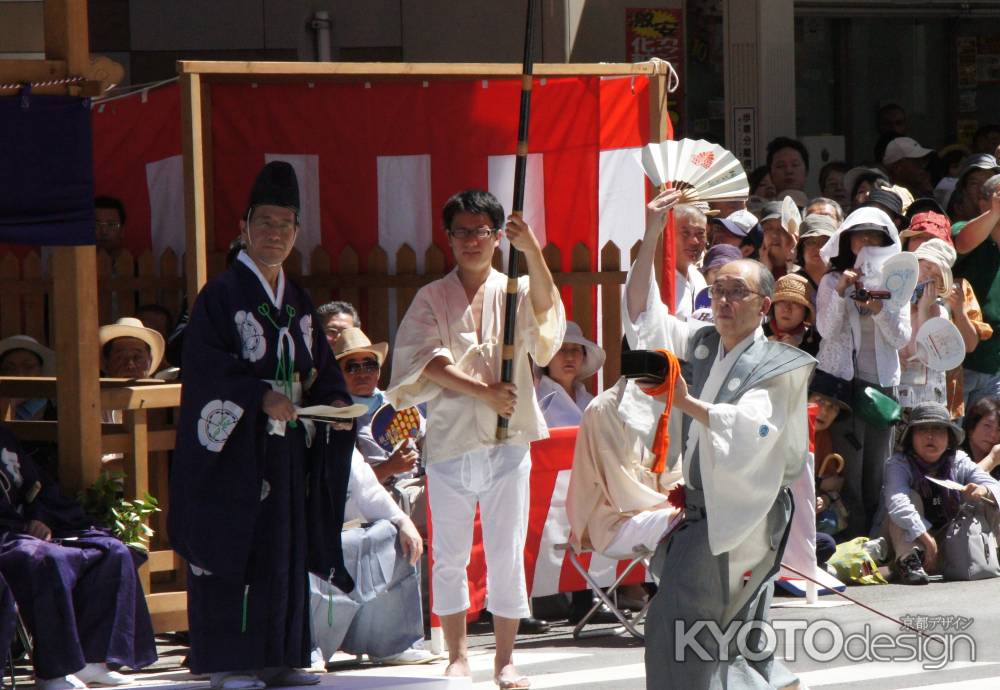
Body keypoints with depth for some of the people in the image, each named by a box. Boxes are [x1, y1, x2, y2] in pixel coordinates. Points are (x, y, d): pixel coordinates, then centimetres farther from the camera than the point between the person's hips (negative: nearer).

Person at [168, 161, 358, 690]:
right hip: (236, 446, -7)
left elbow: (319, 368, 16)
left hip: (289, 444, 7)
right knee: (236, 547, -7)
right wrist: (261, 396, -25)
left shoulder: (298, 303, 16)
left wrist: (336, 402, -4)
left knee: (287, 546, 7)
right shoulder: (221, 295, -5)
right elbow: (206, 367, -15)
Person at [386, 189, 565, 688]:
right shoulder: (432, 298, 6)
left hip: (507, 443, 0)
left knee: (507, 557, 0)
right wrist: (485, 392, -17)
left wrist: (532, 251, -33)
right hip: (449, 441, 0)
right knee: (449, 557, 5)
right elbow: (426, 360, -6)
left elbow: (546, 310, -17)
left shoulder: (515, 292, 6)